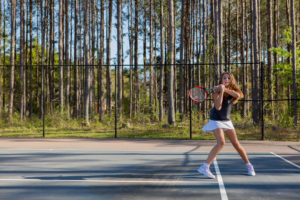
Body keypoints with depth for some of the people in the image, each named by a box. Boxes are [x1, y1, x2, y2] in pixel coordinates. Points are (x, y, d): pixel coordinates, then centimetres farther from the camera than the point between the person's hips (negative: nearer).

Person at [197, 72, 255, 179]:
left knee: (236, 144, 6)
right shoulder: (217, 91, -15)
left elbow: (238, 95, -26)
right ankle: (205, 167, -26)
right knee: (221, 143, -23)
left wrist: (225, 89, -33)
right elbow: (218, 107, -28)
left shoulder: (233, 90, -1)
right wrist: (221, 91, -33)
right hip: (216, 120, -5)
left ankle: (248, 165, 26)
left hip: (227, 120, 5)